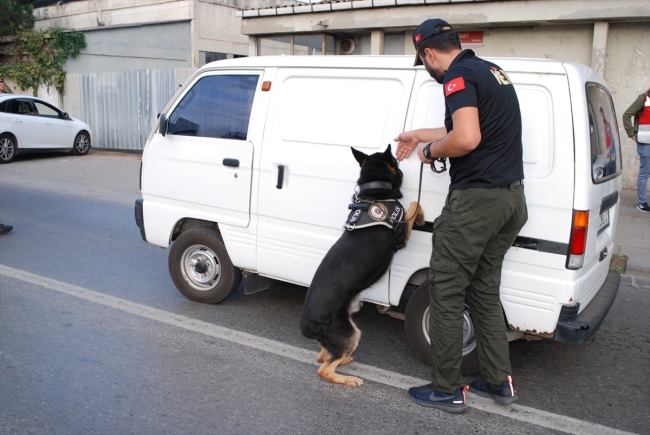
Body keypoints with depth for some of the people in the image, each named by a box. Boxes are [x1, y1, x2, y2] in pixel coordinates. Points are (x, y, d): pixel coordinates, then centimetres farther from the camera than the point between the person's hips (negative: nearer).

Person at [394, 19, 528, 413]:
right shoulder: (492, 70, 18)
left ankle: (447, 390, 13)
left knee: (446, 292, 2)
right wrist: (421, 135, 38)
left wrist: (430, 151, -8)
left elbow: (466, 139, -27)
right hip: (512, 197, 10)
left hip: (476, 198, -10)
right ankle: (500, 381, 28)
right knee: (484, 290, 19)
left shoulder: (459, 75, -12)